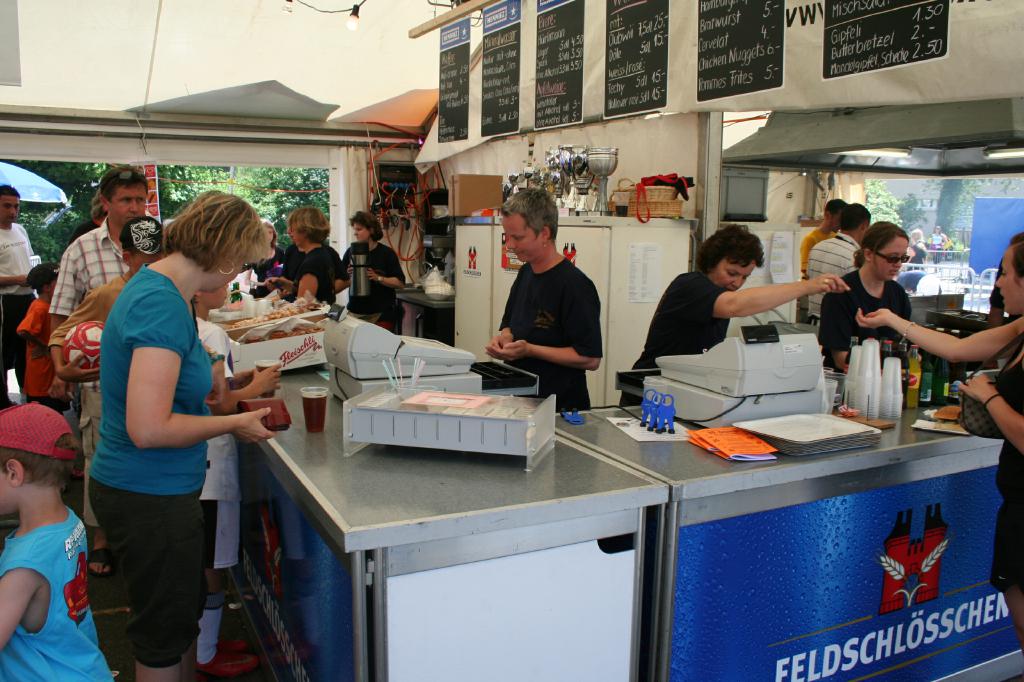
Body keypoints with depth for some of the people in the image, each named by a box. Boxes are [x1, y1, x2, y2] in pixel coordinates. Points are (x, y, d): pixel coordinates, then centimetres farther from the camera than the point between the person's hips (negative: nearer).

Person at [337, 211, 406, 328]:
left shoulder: (386, 253, -2)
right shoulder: (350, 252, 6)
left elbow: (400, 283, -6)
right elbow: (341, 283, 10)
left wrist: (378, 278, -16)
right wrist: (349, 278, -10)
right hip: (355, 312, 2)